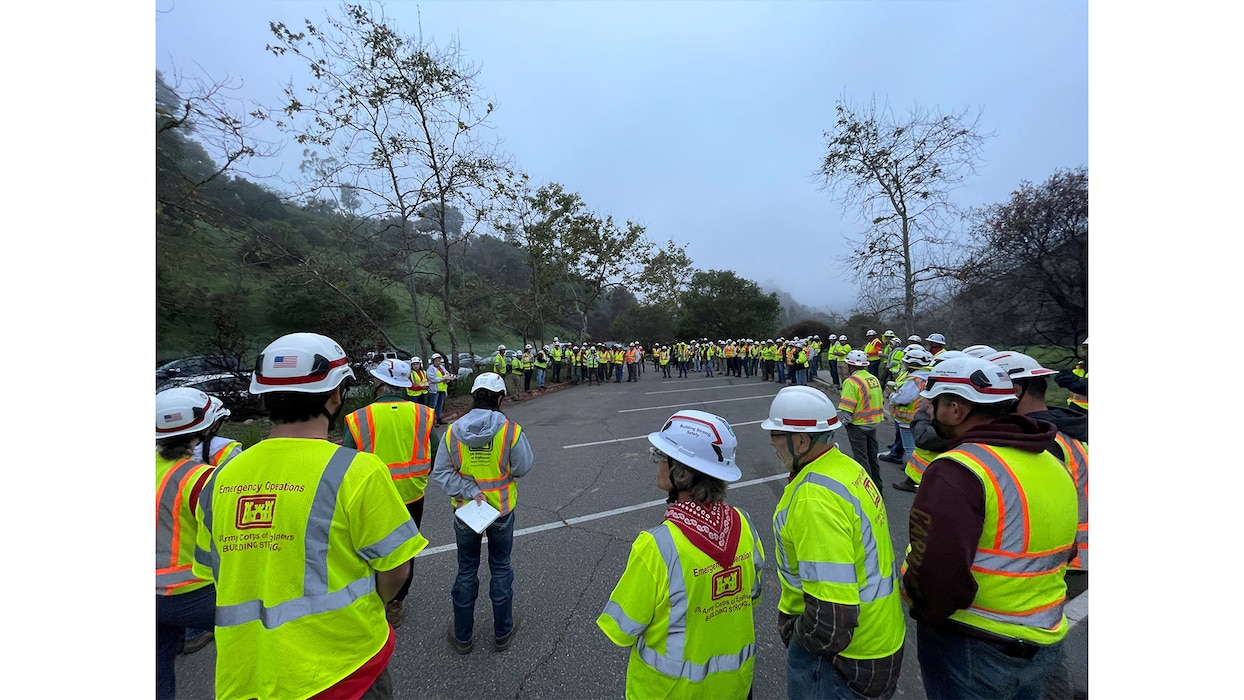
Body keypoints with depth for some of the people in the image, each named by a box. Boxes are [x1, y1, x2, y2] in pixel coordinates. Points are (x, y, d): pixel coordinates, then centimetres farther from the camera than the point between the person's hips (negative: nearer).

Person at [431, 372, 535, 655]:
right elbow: (523, 468, -13)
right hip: (502, 512, -1)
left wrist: (470, 491, -16)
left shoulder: (453, 431, -13)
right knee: (501, 568, 18)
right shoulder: (510, 430, -21)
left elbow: (441, 472, -13)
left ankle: (463, 636, 36)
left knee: (466, 570, 20)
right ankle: (503, 632, 34)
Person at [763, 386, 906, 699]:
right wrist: (788, 614, 11)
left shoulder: (815, 498, -32)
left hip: (848, 656, -8)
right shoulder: (844, 465, -1)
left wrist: (796, 633, -11)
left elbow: (831, 623, -30)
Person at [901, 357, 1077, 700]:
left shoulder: (956, 471, -27)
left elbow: (934, 571, -30)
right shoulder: (1053, 465, 2)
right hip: (1046, 645, 8)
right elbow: (1062, 552, 14)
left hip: (972, 648, -7)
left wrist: (924, 611, -10)